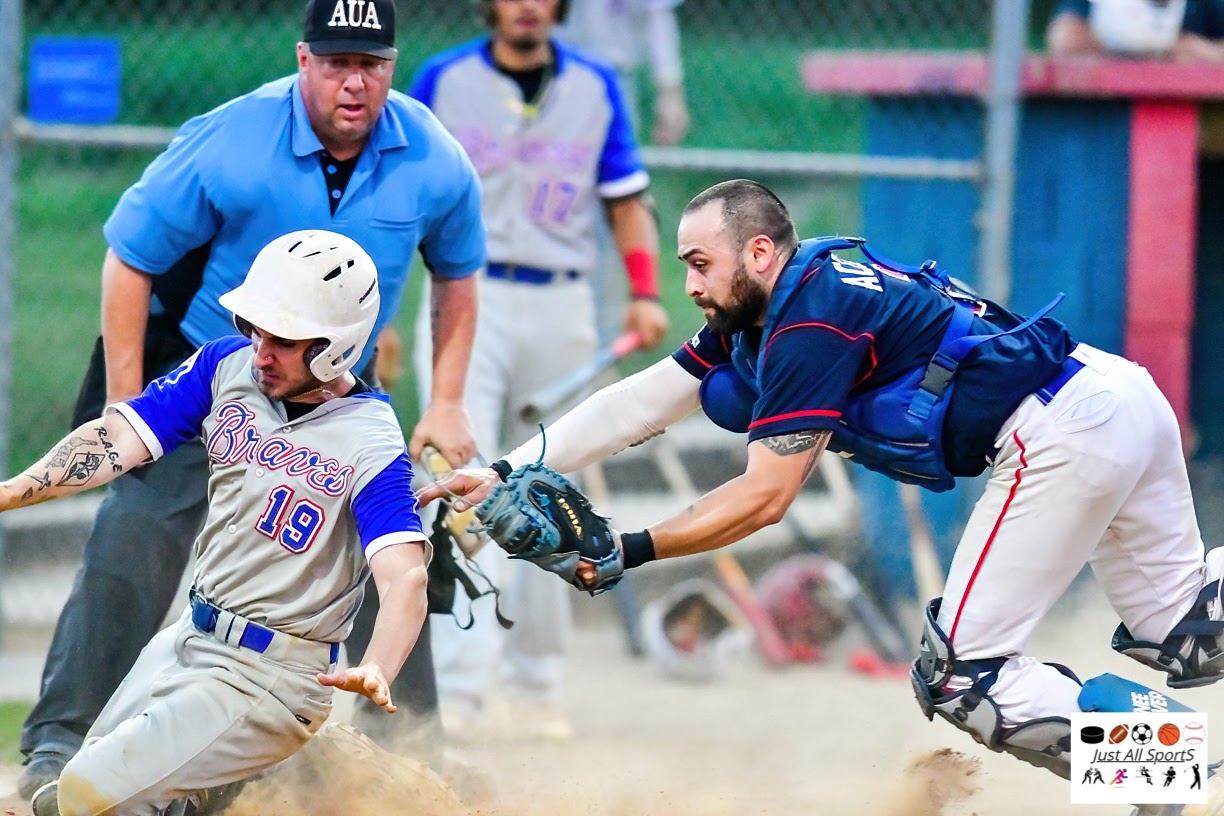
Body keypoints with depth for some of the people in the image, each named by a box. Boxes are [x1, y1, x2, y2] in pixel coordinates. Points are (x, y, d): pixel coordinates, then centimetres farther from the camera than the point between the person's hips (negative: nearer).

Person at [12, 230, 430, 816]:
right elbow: (120, 437, -7)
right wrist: (12, 492, -24)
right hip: (186, 640, 8)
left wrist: (375, 673, -51)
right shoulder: (227, 366, -1)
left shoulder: (372, 446, -18)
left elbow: (405, 580, -30)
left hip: (267, 679, -7)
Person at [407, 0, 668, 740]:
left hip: (562, 312, 2)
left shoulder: (596, 88, 7)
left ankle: (537, 682, 19)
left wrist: (646, 294, -5)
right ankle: (462, 682, -20)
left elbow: (627, 200, 9)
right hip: (466, 301, -2)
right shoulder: (443, 81, 2)